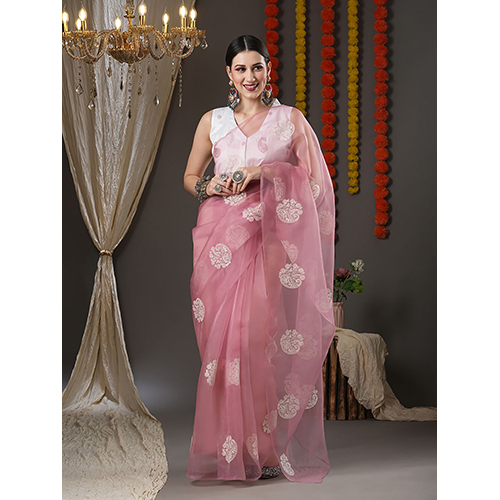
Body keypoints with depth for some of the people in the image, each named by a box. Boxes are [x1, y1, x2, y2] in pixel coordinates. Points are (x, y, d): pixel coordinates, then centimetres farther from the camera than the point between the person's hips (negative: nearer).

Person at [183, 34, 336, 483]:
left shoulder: (291, 119, 8)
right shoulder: (212, 121, 13)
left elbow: (315, 181, 3)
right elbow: (189, 177, 21)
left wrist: (264, 173, -10)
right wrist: (210, 186, -2)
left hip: (274, 240, -2)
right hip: (223, 240, 2)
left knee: (270, 336, -9)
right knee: (224, 339, -4)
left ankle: (270, 448, -1)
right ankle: (231, 449, 3)